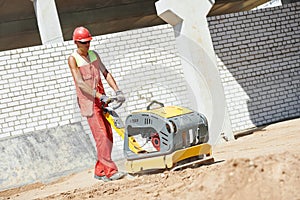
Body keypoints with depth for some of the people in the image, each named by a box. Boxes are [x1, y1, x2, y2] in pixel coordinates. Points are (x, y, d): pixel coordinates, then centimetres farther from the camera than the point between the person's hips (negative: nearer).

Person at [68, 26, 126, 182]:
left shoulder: (94, 55, 12)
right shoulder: (73, 59, -8)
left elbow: (106, 73, 8)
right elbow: (80, 83, -18)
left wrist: (117, 90, -6)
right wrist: (100, 96, -25)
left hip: (101, 100, 7)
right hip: (88, 101, -7)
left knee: (108, 136, 6)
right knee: (101, 136, -13)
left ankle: (100, 171, 16)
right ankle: (110, 171, -14)